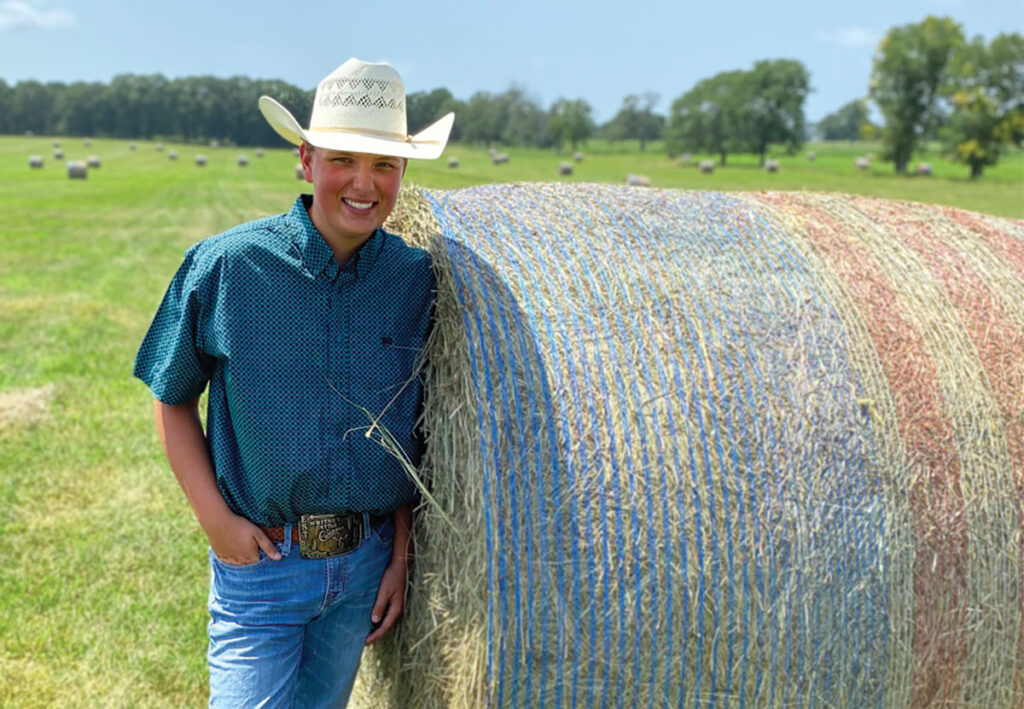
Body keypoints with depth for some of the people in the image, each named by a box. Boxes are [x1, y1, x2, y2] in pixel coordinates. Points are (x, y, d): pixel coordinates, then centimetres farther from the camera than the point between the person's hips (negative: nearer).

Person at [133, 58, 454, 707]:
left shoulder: (418, 278, -4)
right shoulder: (226, 266, -11)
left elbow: (417, 431, 5)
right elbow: (173, 400, -1)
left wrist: (402, 550, 2)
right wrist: (216, 519, -9)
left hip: (368, 564, 3)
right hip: (259, 558, -2)